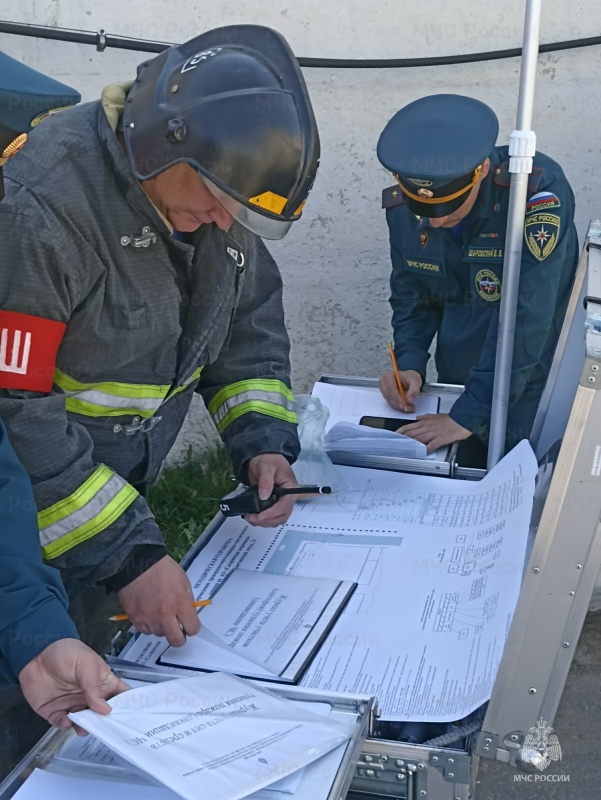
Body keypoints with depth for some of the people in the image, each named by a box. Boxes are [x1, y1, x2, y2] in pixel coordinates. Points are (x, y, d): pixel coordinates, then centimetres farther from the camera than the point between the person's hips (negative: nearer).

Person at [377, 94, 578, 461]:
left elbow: (525, 318, -30)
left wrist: (469, 414, -30)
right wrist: (410, 364, -15)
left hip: (530, 391, -5)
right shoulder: (402, 205, -10)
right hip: (454, 384, 5)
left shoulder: (538, 192, -28)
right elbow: (413, 297, 3)